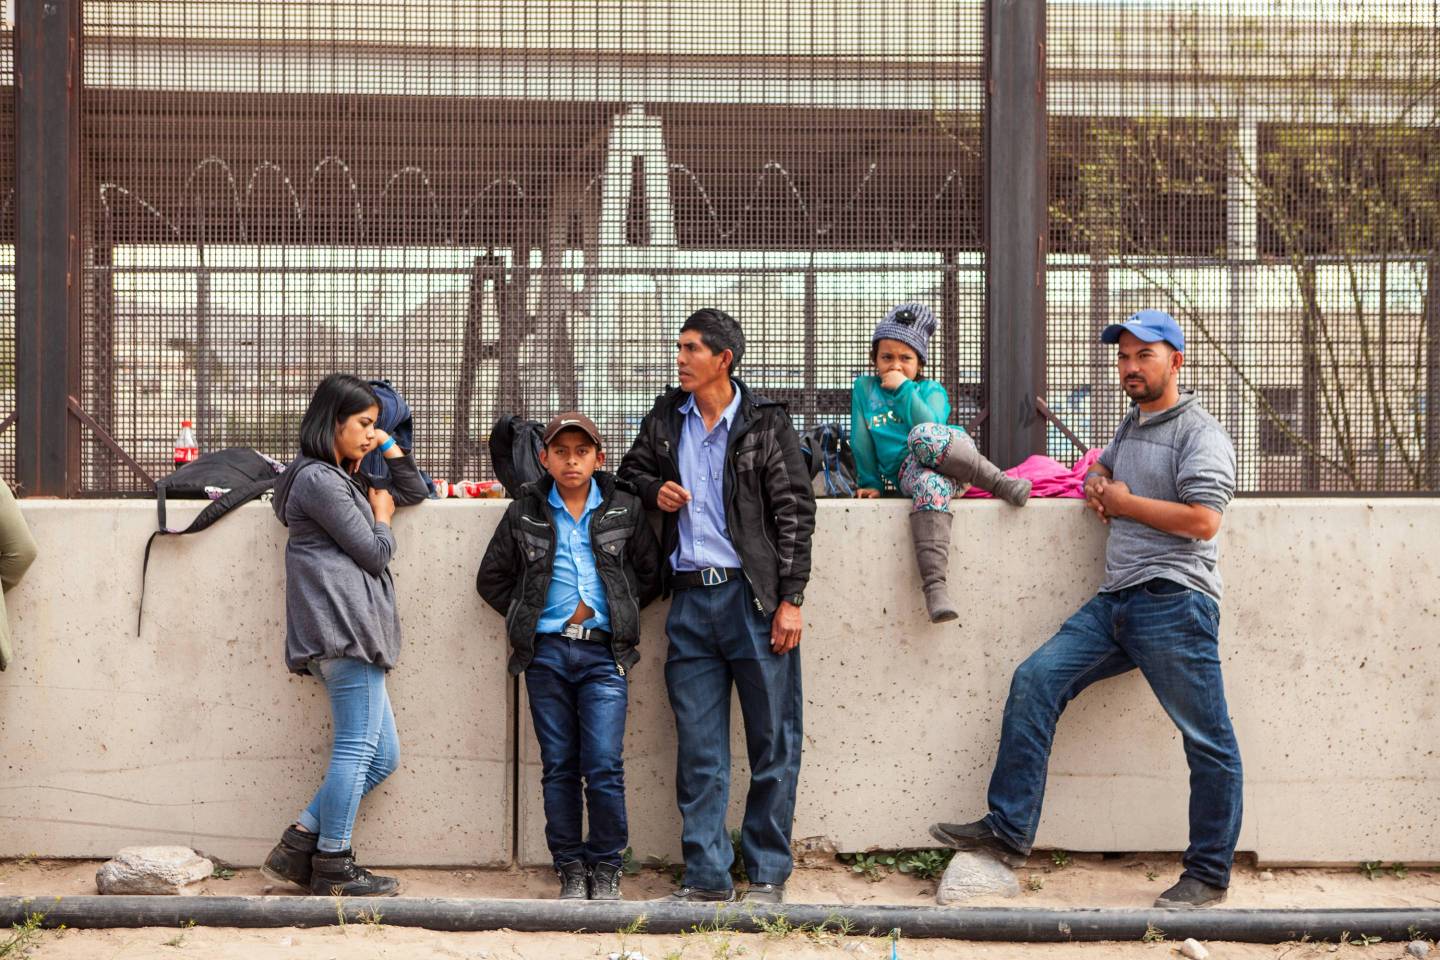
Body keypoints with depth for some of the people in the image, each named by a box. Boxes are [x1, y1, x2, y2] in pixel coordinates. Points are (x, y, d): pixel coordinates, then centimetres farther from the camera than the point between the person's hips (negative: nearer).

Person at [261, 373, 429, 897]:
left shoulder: (346, 478, 25)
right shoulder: (320, 480, -7)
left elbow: (415, 490, 33)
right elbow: (373, 554, -7)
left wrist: (388, 446, 20)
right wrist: (382, 516, 12)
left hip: (349, 633, 11)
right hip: (345, 625, -10)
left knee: (382, 755, 9)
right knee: (357, 747, -8)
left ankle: (298, 845, 8)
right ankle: (333, 868, -3)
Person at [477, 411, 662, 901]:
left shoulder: (624, 508, 6)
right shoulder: (525, 512, 8)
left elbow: (651, 574, 13)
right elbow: (491, 579, 15)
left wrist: (619, 612, 4)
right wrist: (527, 618, 7)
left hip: (604, 653, -1)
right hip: (546, 652, 1)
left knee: (605, 766, -7)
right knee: (559, 767, 4)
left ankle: (606, 867, 7)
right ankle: (571, 868, 12)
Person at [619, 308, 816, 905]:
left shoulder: (764, 424, -1)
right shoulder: (665, 419, 12)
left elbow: (794, 511, -3)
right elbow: (631, 469, 29)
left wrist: (790, 598, -9)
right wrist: (654, 490, 4)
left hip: (754, 596, -4)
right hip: (690, 598, 4)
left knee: (774, 743, 0)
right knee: (697, 748, 5)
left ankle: (767, 876, 9)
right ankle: (706, 878, 11)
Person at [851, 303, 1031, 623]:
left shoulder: (931, 391, 15)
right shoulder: (864, 389, 19)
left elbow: (929, 428, -6)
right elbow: (861, 440, 15)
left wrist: (904, 389, -8)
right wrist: (870, 483, 9)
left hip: (952, 456, 0)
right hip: (907, 472, 0)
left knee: (923, 438, -38)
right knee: (930, 484, -41)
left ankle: (1000, 482, -29)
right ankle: (934, 586, -53)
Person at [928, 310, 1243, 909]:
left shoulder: (1199, 434, -6)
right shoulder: (1132, 426, 21)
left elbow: (1202, 519, -19)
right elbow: (1102, 468, 42)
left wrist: (1124, 502, -7)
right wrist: (1096, 486, 16)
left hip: (1174, 605, -8)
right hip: (1116, 601, 9)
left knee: (1209, 744, -1)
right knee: (1035, 681, -2)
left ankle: (1209, 876, 9)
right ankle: (1008, 832, -1)